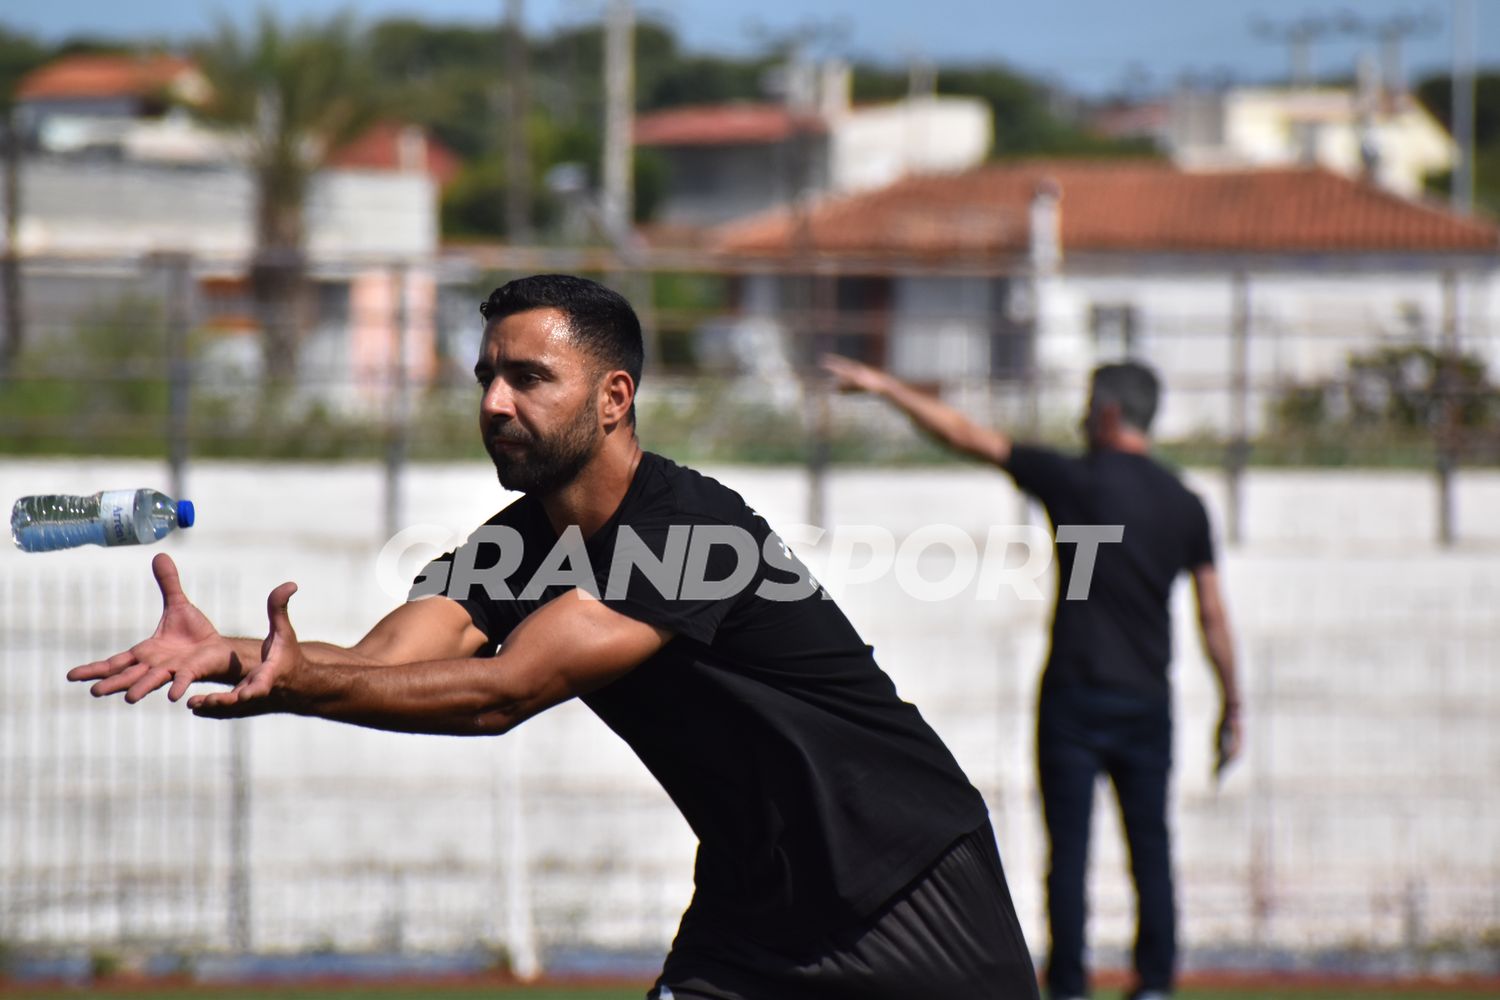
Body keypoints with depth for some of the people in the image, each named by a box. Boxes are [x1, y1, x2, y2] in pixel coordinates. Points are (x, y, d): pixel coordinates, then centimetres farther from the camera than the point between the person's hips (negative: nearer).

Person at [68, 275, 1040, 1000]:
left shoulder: (694, 531, -26)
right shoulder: (513, 549, -1)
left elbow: (504, 693, -34)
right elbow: (382, 659, -18)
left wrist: (298, 684, -45)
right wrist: (227, 653, -38)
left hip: (908, 880, -7)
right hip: (753, 894, 7)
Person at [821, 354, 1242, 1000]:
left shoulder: (1077, 480, -7)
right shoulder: (1186, 505, 6)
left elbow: (966, 436, -6)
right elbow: (1213, 617, 7)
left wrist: (884, 387, 1)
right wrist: (1231, 708, 14)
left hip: (1077, 694, -4)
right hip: (1148, 703, 4)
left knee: (1070, 850, -1)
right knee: (1151, 849, 7)